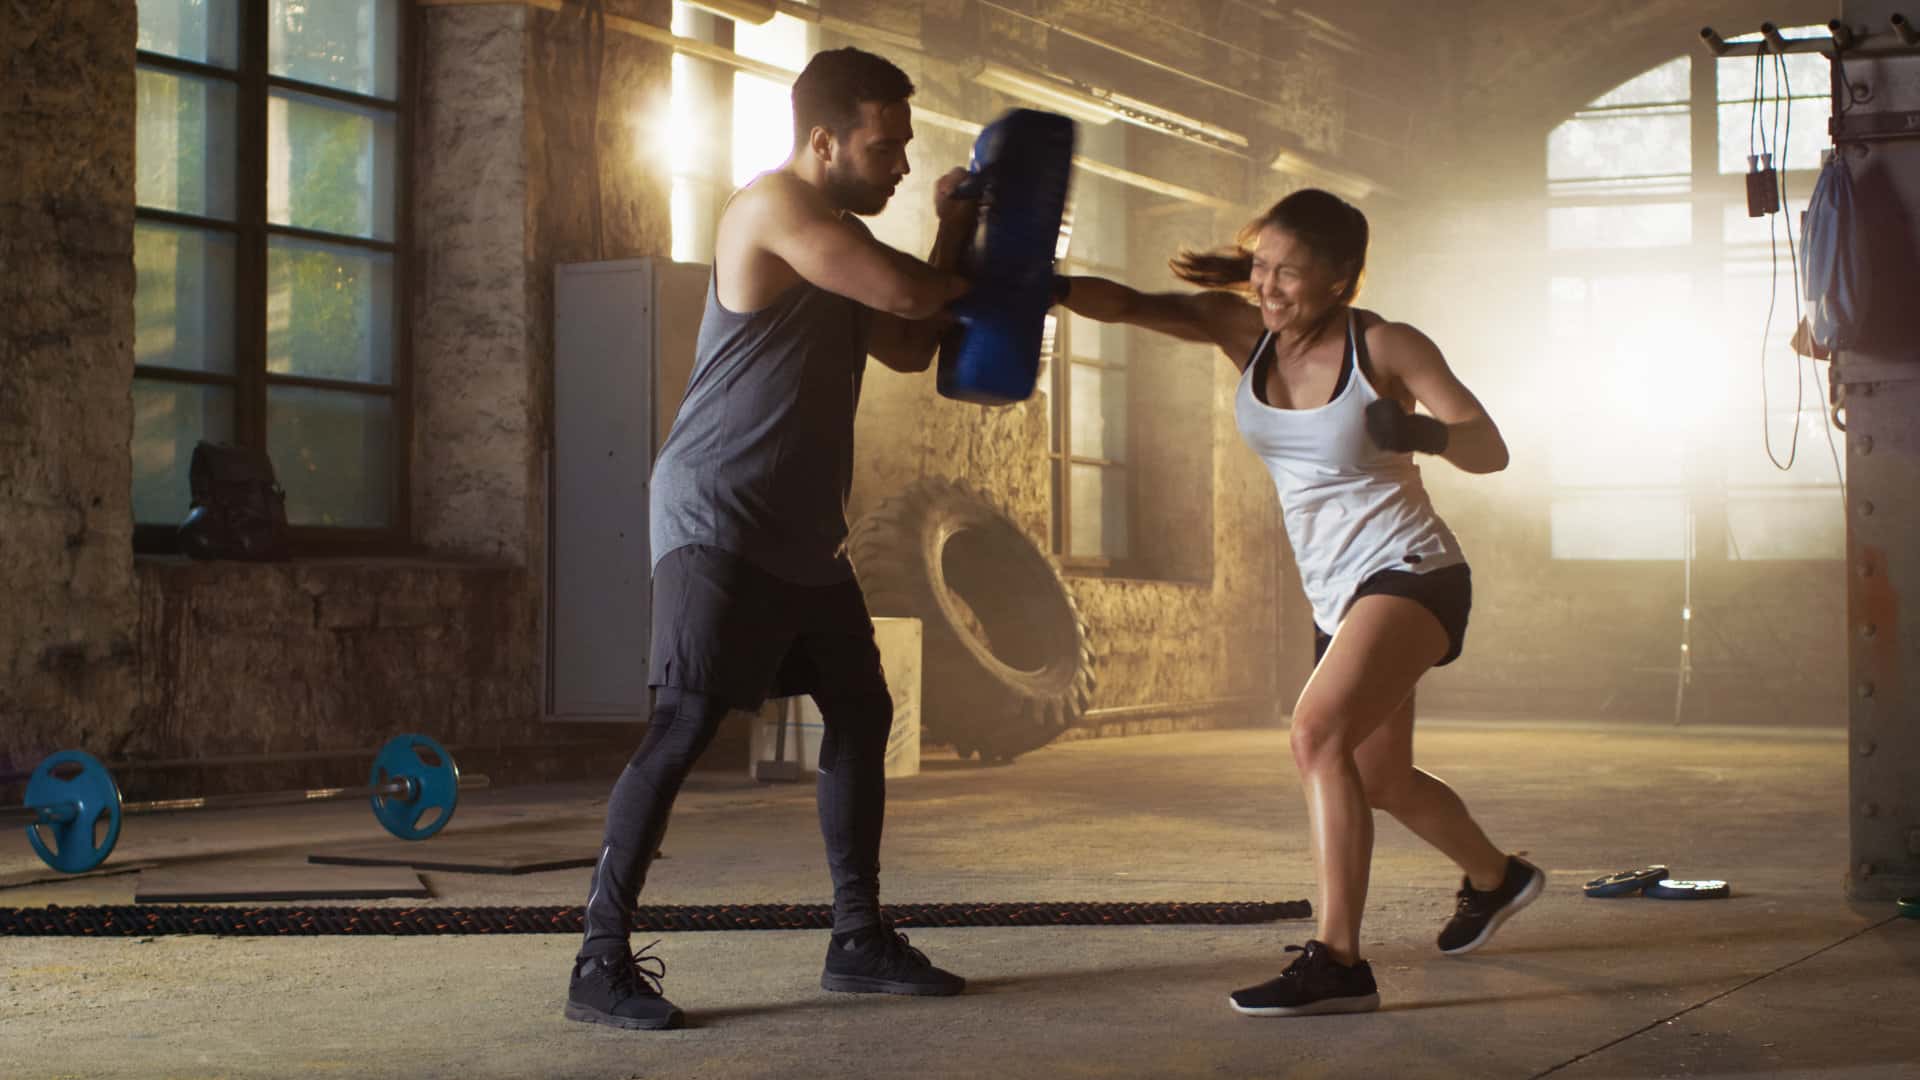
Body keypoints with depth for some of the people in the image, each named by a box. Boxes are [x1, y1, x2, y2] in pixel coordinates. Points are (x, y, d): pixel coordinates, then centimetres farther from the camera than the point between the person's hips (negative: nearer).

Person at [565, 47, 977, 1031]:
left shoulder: (841, 237, 17)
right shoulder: (773, 208, -14)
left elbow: (907, 347, 18)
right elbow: (907, 292, -20)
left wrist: (953, 234, 7)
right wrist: (965, 254, 2)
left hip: (804, 532, 10)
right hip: (719, 520, -10)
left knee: (861, 713, 11)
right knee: (685, 726, -15)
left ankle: (858, 941, 20)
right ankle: (601, 963, -12)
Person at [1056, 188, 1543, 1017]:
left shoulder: (1384, 347, -13)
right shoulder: (1245, 332, -1)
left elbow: (1491, 450, -12)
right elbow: (1127, 304, -15)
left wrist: (1428, 433, -34)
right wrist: (1053, 285, -35)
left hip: (1411, 573, -8)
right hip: (1340, 597, 8)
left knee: (1318, 733, -29)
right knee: (1379, 781, 22)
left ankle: (1337, 961, -29)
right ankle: (1496, 878, 51)